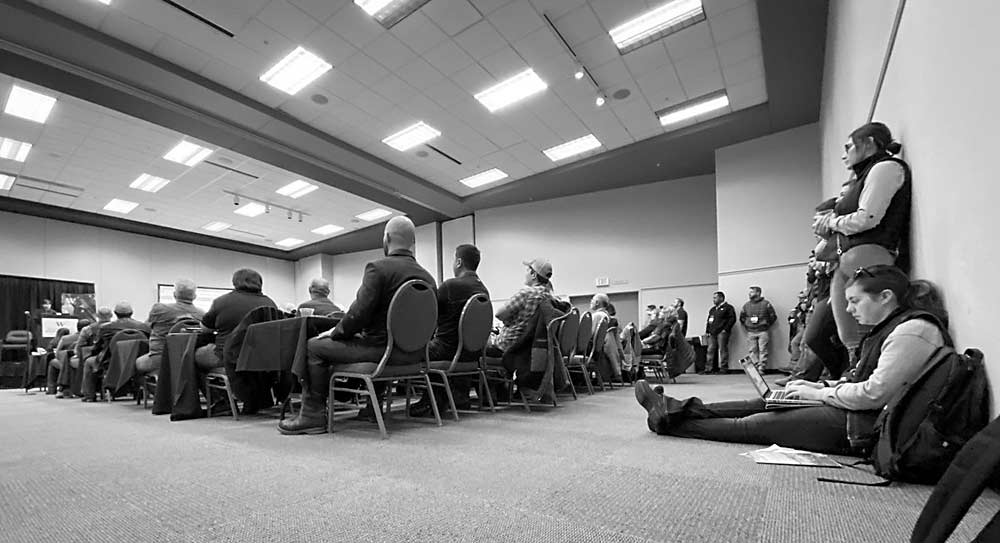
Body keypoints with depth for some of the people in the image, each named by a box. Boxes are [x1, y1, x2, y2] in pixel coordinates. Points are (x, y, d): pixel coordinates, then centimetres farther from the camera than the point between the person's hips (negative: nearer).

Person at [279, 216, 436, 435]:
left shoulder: (378, 268, -12)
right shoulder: (428, 277, 5)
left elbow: (359, 314, -17)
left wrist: (334, 332, 3)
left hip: (382, 349, -7)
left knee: (314, 346, 8)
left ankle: (313, 415, 11)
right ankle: (374, 407, 38)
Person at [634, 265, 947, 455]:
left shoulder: (915, 329, -18)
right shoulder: (891, 327, 15)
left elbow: (875, 393, -24)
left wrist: (819, 393, -12)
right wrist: (819, 386, 5)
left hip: (866, 427, -10)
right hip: (854, 411, 10)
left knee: (756, 424, -7)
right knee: (764, 405, 3)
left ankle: (670, 422, 0)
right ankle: (682, 410, 2)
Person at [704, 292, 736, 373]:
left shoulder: (728, 307, 2)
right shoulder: (712, 309, 24)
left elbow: (732, 319, -7)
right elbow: (708, 321, 25)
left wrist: (725, 329, -14)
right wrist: (707, 331, 13)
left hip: (722, 332, -7)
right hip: (712, 333, 7)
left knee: (723, 349, -7)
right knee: (711, 350, 2)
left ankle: (724, 368, -3)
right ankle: (711, 368, 5)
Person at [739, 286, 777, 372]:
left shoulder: (766, 304, -1)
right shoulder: (746, 305, 10)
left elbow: (773, 316, 4)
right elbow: (742, 318, 19)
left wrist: (766, 325, 3)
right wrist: (746, 327, 12)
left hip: (763, 332, -3)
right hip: (751, 332, 3)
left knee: (763, 350, -4)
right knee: (753, 351, 2)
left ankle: (761, 368, -1)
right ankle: (755, 367, 6)